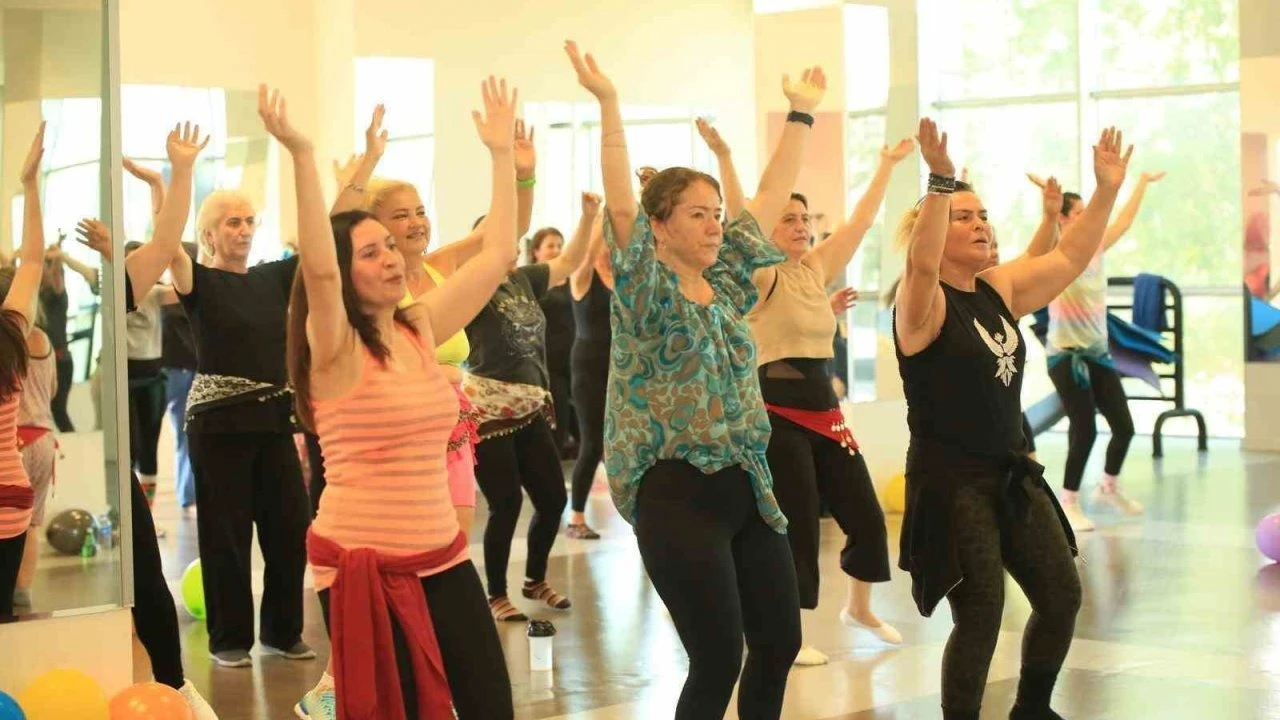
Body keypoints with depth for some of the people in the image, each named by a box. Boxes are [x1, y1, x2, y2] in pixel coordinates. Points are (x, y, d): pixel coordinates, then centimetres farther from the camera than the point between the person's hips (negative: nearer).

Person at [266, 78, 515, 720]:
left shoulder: (419, 329, 7)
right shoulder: (336, 349, -10)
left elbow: (497, 254, 9)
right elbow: (318, 268, -28)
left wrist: (502, 155, 7)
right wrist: (301, 155, -35)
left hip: (442, 555, 6)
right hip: (362, 564, -6)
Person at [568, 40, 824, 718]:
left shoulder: (727, 281, 10)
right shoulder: (646, 294, -7)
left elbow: (771, 195, 15)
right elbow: (621, 204, -19)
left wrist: (802, 113, 17)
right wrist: (608, 105, -27)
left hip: (746, 487, 7)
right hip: (678, 494, -7)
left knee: (780, 642, 9)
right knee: (718, 661, -5)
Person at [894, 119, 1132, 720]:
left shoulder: (999, 288, 8)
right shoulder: (923, 301, -14)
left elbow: (1068, 259, 8)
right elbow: (921, 264, -35)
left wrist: (1106, 190, -3)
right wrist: (940, 180, -46)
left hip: (1011, 472, 8)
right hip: (949, 480, -8)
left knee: (1062, 595, 13)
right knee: (981, 616, -7)